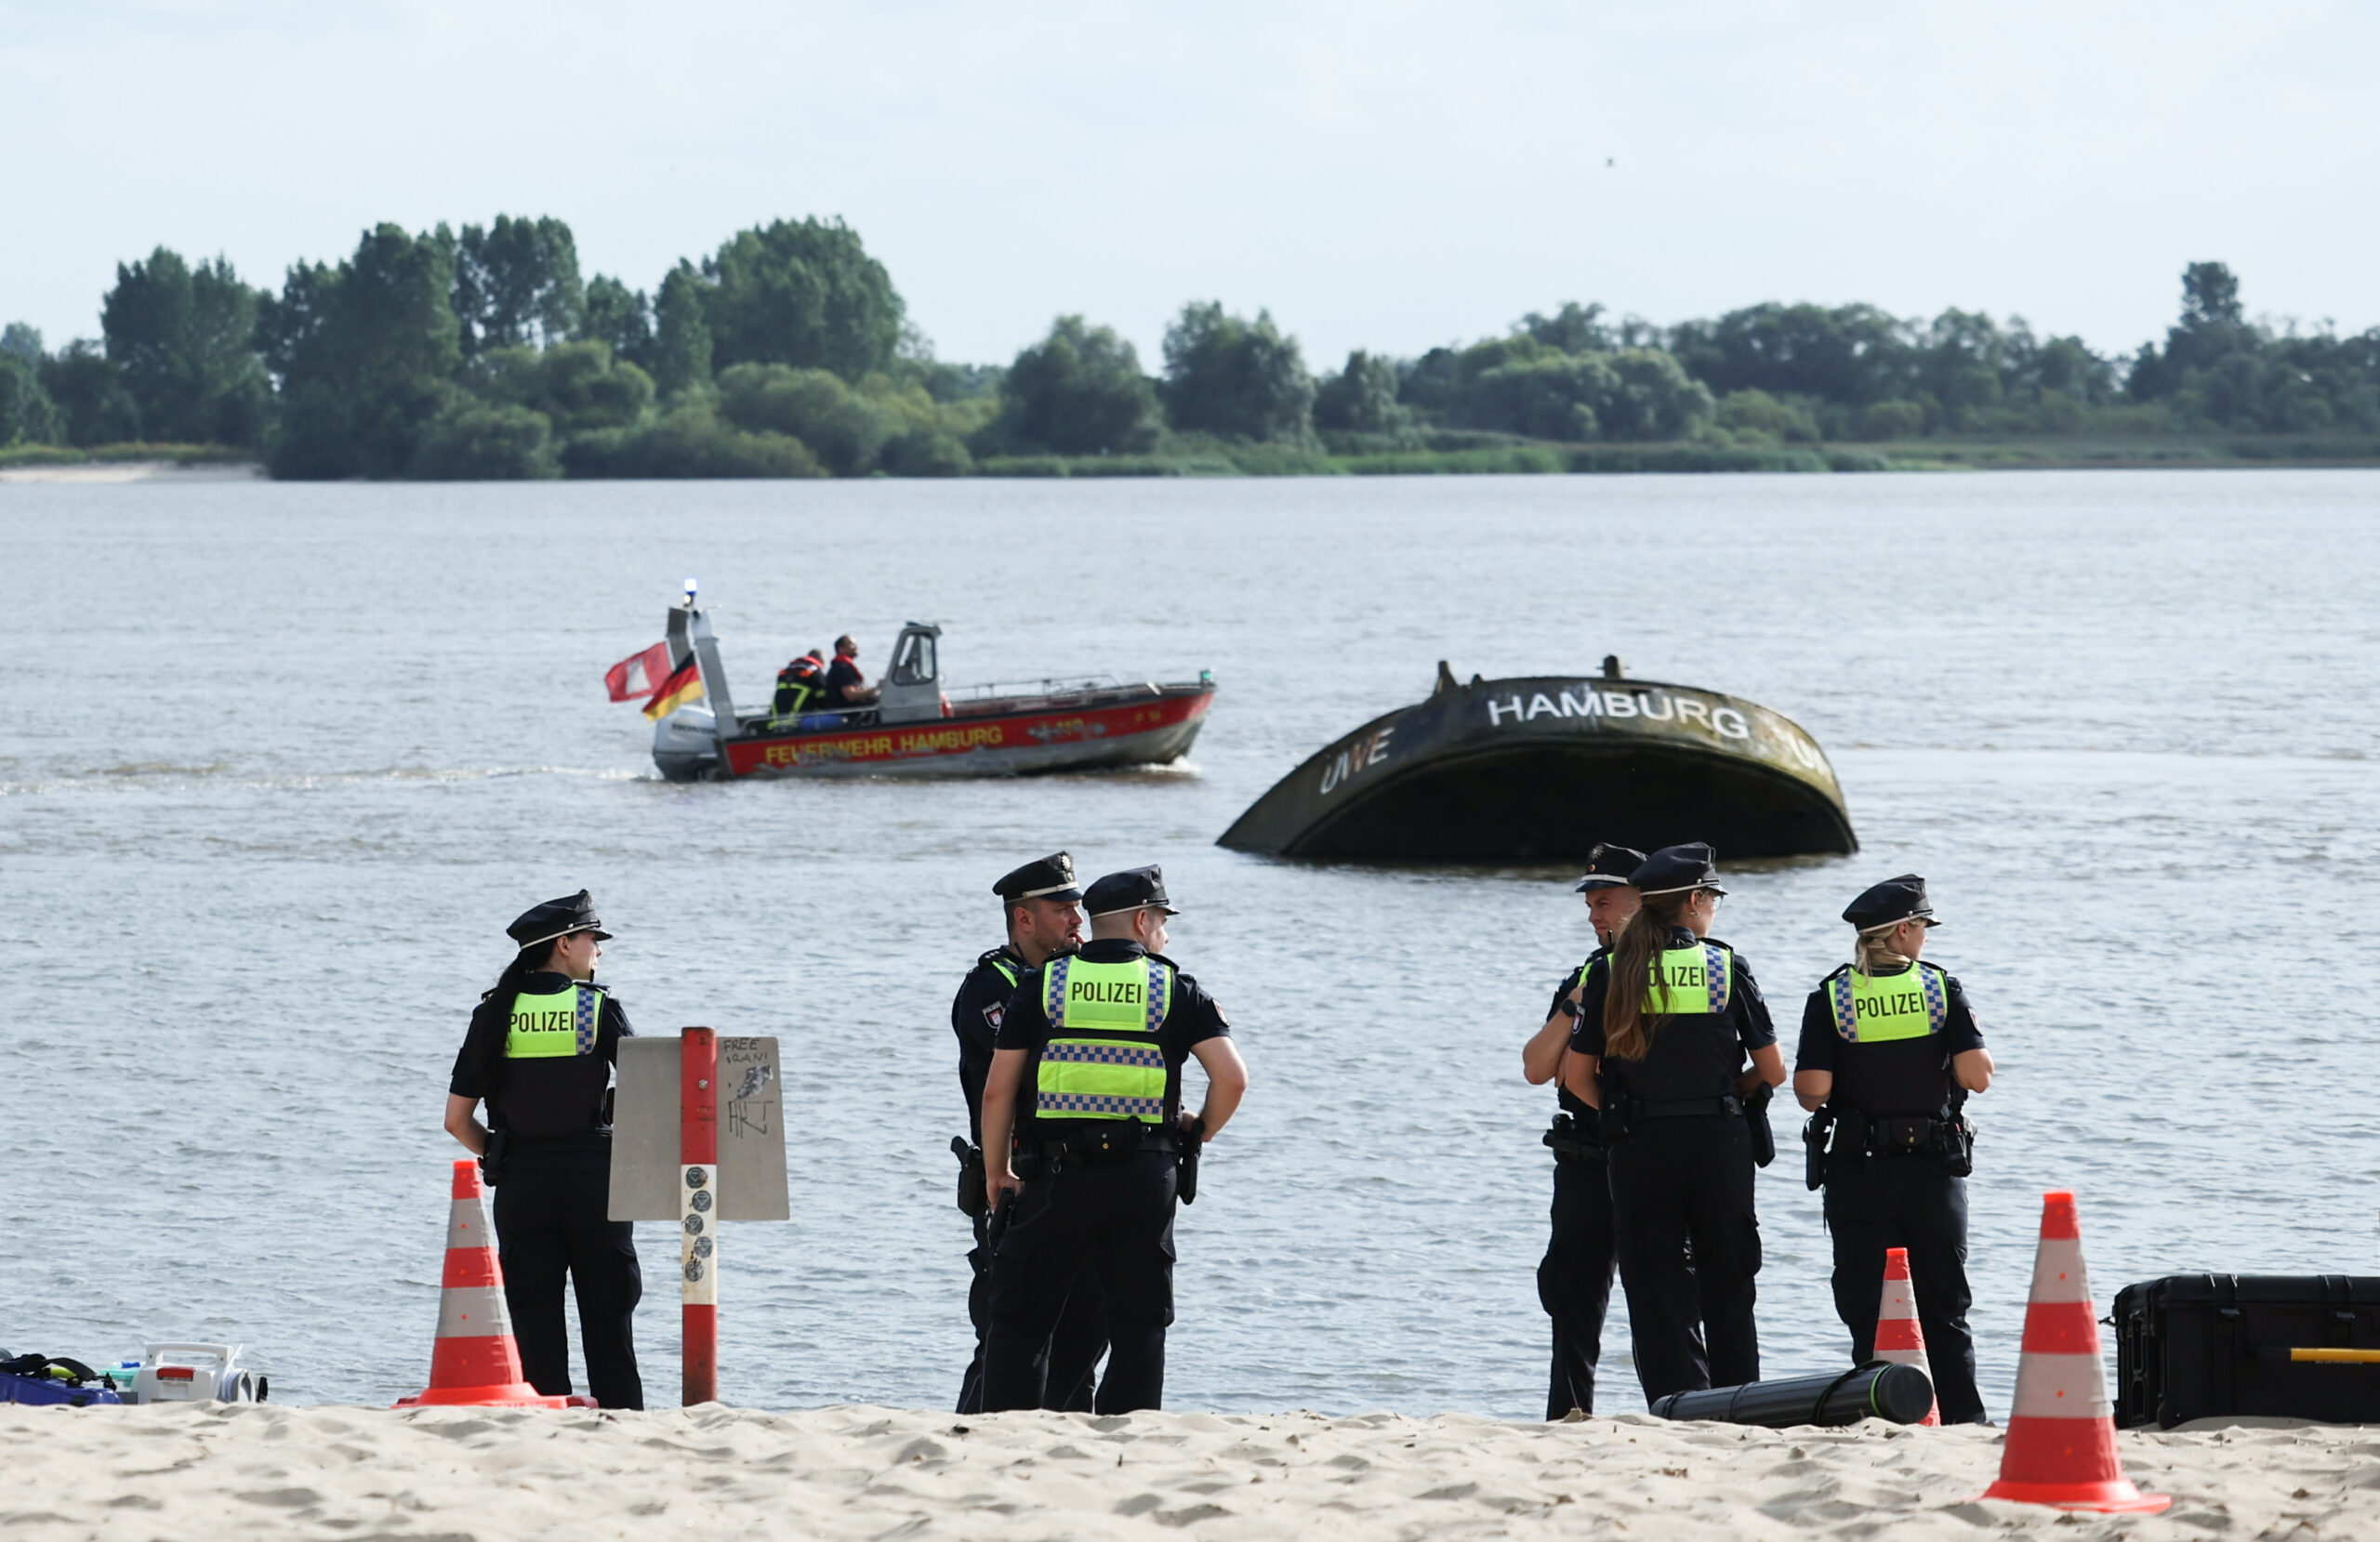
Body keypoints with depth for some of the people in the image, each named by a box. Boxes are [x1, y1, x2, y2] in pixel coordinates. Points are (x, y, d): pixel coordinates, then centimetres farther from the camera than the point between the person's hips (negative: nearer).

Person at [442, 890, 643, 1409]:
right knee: (608, 1322, 6)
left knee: (535, 1323, 6)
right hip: (593, 1175, -2)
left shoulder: (496, 1014, 3)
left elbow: (457, 1119, 2)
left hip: (520, 1184, 2)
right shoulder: (599, 1008, -4)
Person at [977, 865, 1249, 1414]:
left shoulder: (1042, 984, 7)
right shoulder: (1177, 989, 5)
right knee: (1139, 1325, 8)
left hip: (1063, 1174, 0)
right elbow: (1232, 1079, -4)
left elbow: (998, 1090, 5)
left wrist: (996, 1173, 16)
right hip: (1147, 1177, 0)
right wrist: (1197, 1135, 14)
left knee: (1018, 1320, 7)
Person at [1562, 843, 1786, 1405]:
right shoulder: (1727, 967, -1)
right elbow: (1772, 1070, 2)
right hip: (1719, 1143, 0)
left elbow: (1578, 1077, 0)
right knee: (1728, 1292, 11)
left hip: (1640, 1148, 0)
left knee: (1657, 1294, 4)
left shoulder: (1611, 973, 0)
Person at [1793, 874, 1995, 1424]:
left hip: (1859, 1173, 0)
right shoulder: (1940, 987, -4)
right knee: (1945, 1307, 9)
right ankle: (1961, 1417, 6)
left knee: (1867, 1311, 4)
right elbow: (1977, 1075, -11)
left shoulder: (1831, 997, -4)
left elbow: (1811, 1089, -12)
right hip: (1935, 1171, 0)